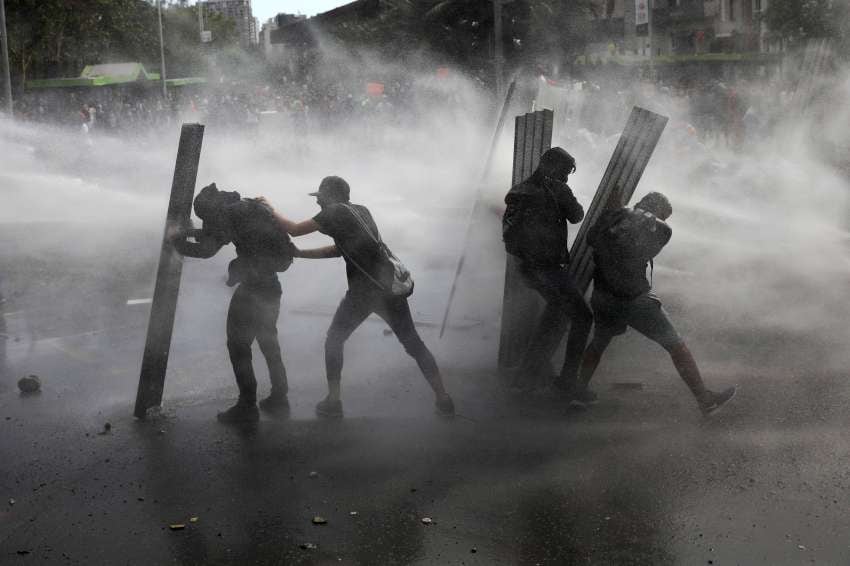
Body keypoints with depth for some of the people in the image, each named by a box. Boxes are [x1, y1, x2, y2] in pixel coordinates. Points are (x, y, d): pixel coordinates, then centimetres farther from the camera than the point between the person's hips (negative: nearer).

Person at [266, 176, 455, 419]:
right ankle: (443, 399, 10)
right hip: (391, 286, 6)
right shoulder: (362, 211, 21)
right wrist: (298, 253, 28)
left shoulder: (336, 212, -1)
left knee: (334, 341, 12)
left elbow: (294, 230, 0)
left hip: (363, 291, -6)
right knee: (413, 343, 12)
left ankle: (333, 401, 11)